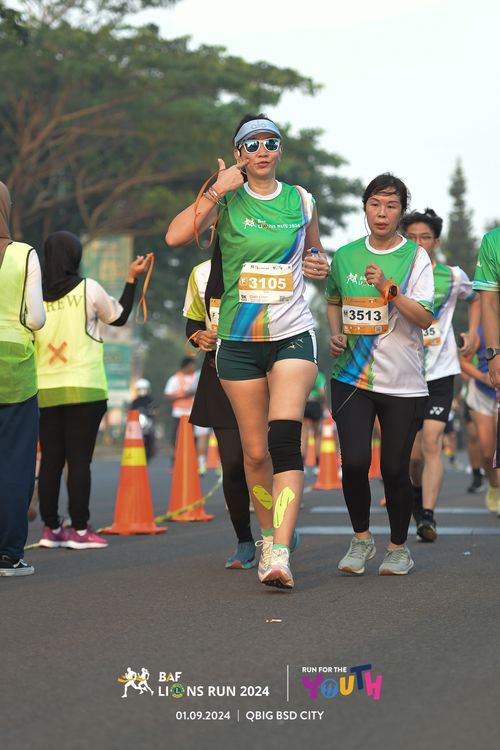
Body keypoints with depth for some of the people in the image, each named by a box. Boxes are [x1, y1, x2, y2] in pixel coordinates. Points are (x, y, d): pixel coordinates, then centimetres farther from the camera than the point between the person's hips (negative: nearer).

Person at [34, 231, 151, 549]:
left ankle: (51, 528, 11)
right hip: (84, 390, -3)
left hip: (45, 391, 3)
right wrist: (132, 279, 19)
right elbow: (120, 317, 12)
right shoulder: (88, 289, -3)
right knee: (79, 459, -2)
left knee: (51, 460, 7)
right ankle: (80, 529, -3)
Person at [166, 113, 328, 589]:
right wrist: (216, 191, -17)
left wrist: (317, 265, 5)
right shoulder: (226, 200, 1)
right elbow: (175, 236, -16)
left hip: (292, 335, 0)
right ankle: (267, 539, 26)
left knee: (284, 437, -19)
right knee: (255, 452, 5)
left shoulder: (301, 201, 8)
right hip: (239, 340, 0)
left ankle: (281, 553, -25)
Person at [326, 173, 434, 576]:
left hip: (403, 382, -2)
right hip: (353, 376, 2)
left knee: (395, 468, 1)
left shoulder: (417, 257, -2)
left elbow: (425, 318, -11)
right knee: (354, 462, -11)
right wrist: (336, 333, 7)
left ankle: (399, 547, 22)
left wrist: (389, 289, -24)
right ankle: (361, 539, 12)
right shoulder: (345, 255, 7)